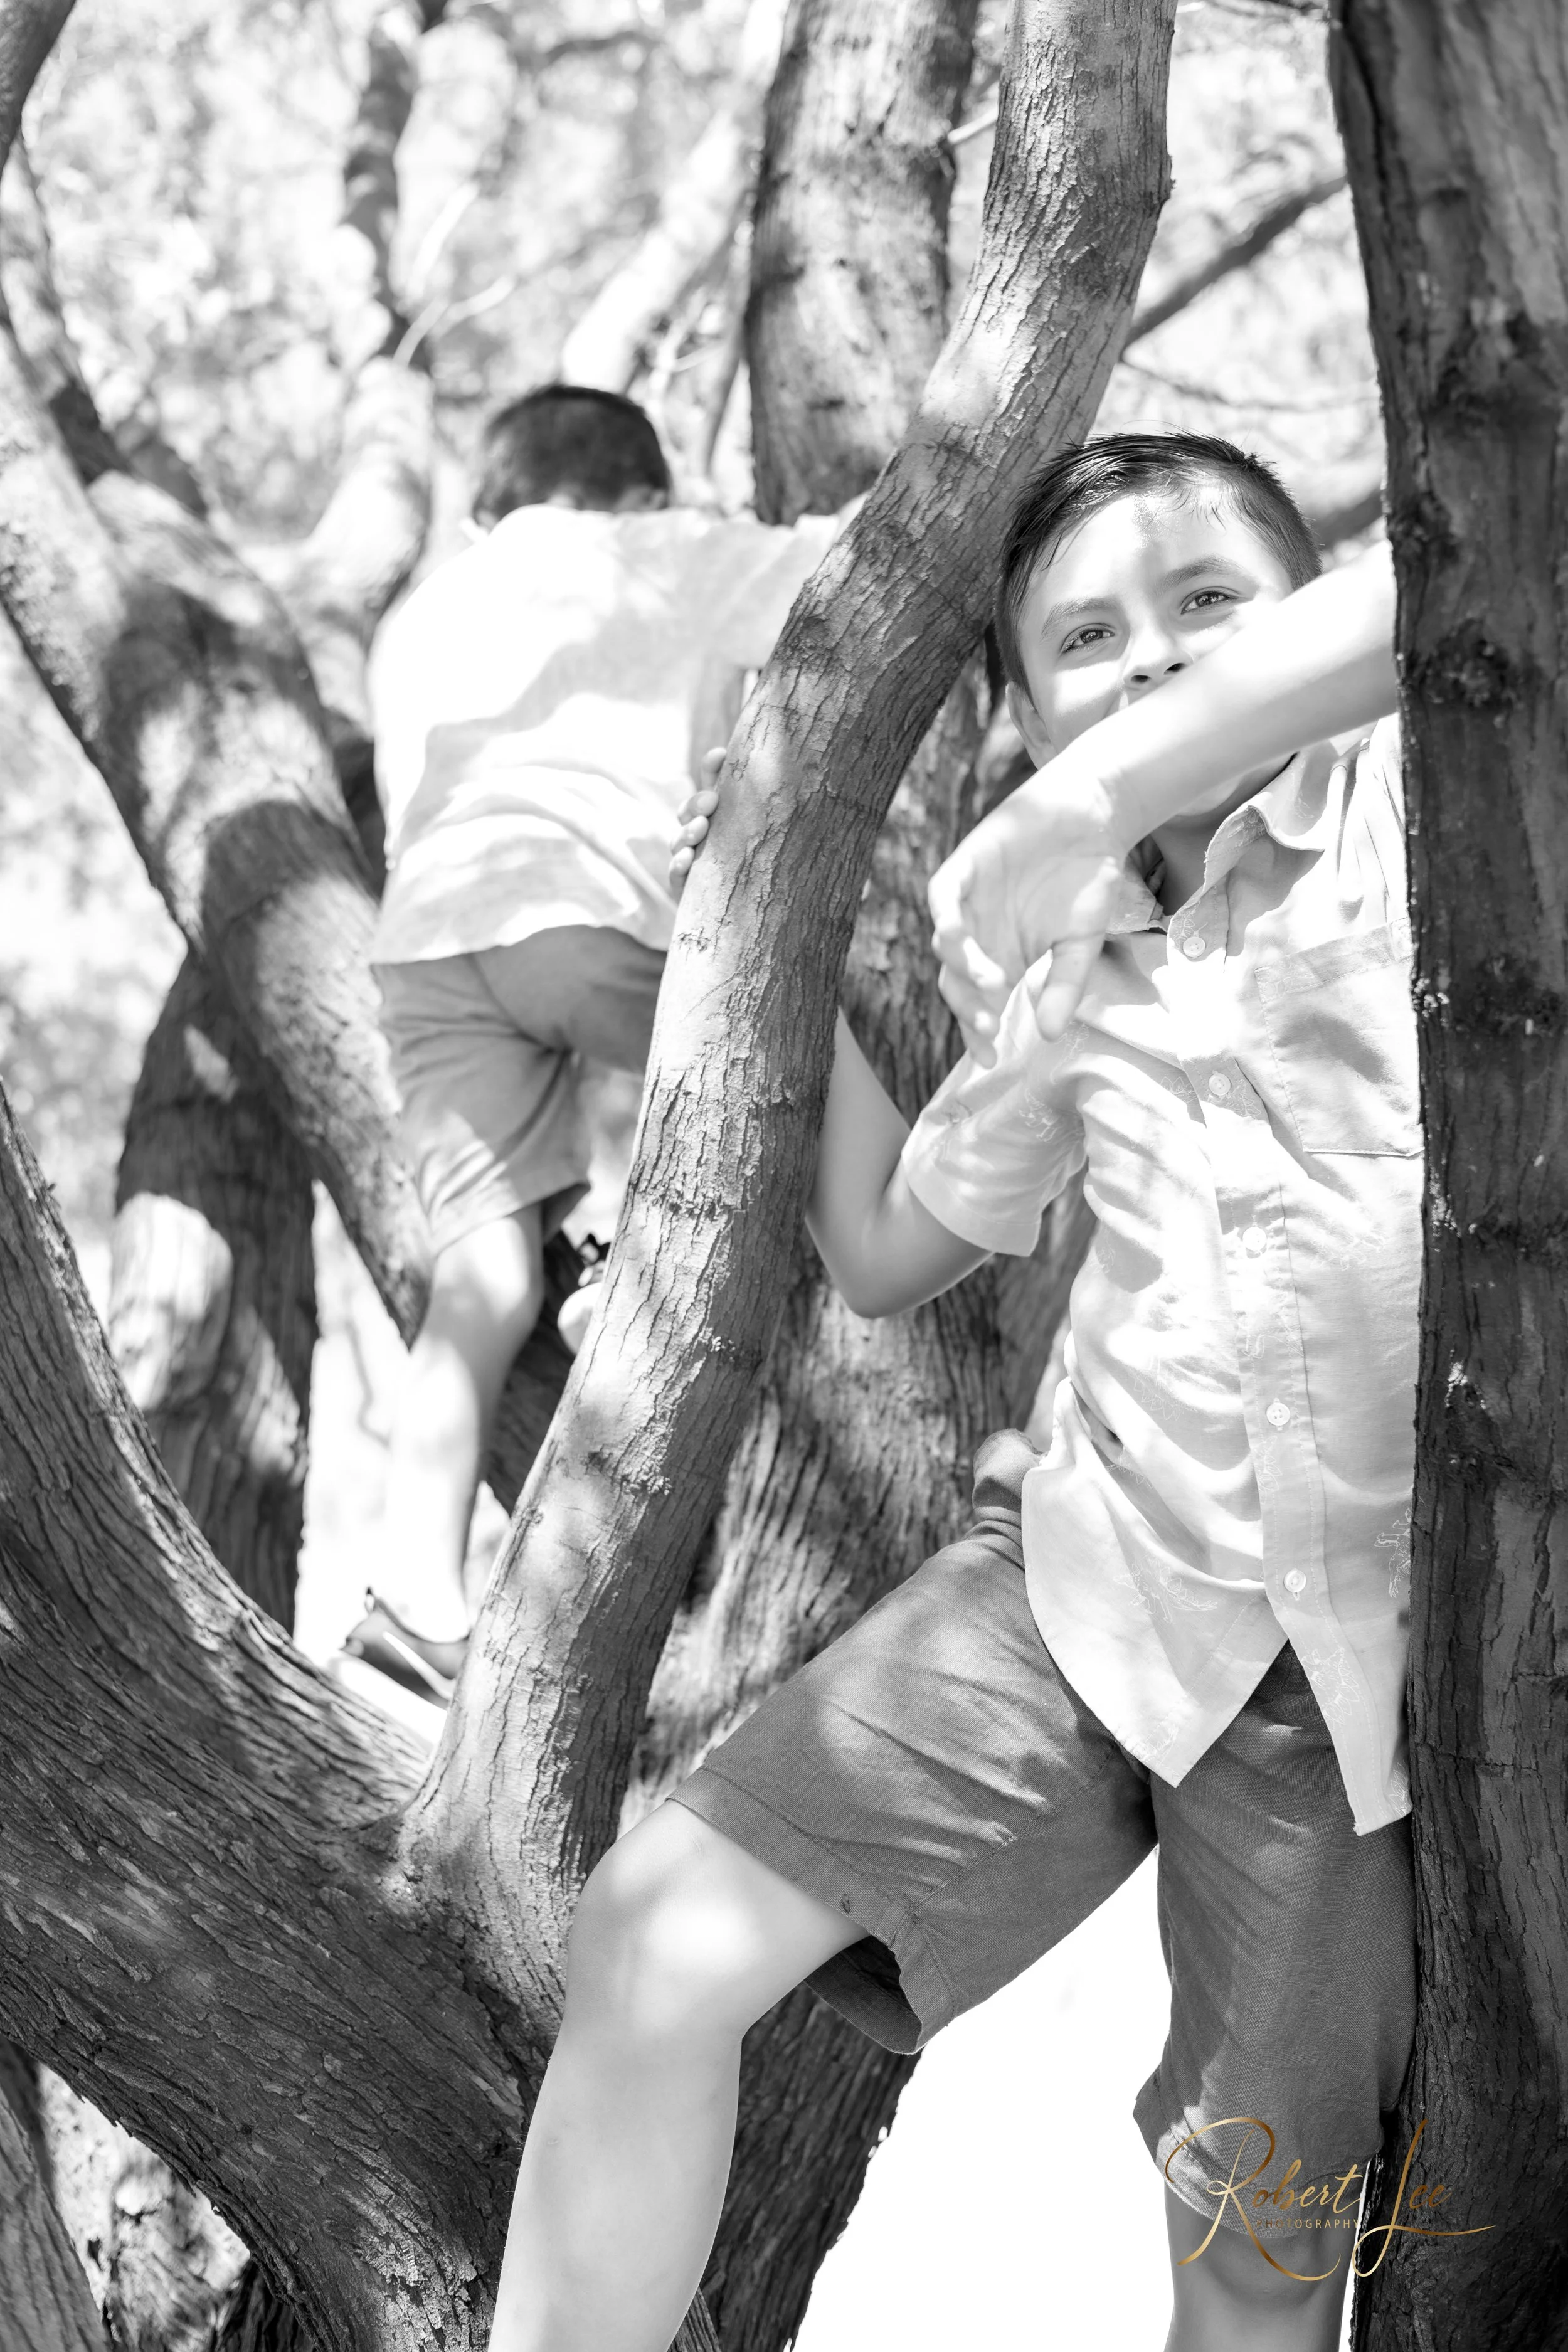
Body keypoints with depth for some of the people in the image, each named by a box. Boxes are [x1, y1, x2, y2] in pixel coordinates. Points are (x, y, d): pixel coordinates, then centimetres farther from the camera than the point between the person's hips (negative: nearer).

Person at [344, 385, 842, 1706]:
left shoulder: (421, 617, 37)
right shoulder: (673, 556, 22)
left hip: (422, 934, 5)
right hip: (592, 906, -5)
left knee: (486, 1273, -3)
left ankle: (419, 1588, -20)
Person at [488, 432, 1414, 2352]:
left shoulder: (1415, 808, -4)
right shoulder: (1072, 976, 11)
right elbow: (884, 1252, 23)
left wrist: (1096, 798, -27)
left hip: (1362, 1638, -4)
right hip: (1094, 1558, 4)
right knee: (660, 1925, -12)